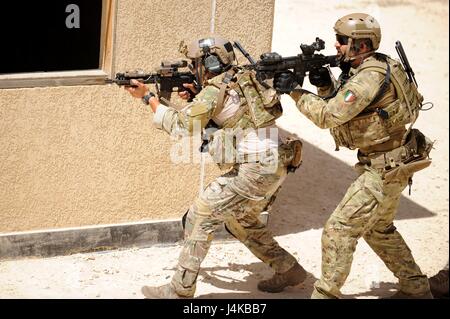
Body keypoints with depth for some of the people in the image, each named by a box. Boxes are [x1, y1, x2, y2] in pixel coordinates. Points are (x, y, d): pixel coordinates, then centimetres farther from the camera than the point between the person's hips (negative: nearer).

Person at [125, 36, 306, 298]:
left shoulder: (215, 91, -12)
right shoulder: (244, 80, 15)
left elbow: (180, 125, -6)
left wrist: (148, 96, 3)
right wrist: (195, 95, 15)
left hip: (255, 170, -9)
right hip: (275, 166, 9)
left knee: (201, 216, -3)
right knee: (241, 220, 27)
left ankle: (180, 291, -1)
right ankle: (289, 270, 31)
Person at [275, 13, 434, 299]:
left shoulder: (370, 76, -23)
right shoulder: (364, 69, 7)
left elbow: (328, 116, -24)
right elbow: (339, 103, 12)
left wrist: (295, 91, -15)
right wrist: (324, 83, -7)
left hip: (386, 169, -10)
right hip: (388, 164, 10)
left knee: (339, 228, -7)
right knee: (379, 229, 23)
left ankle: (325, 294, 1)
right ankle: (417, 289, 33)